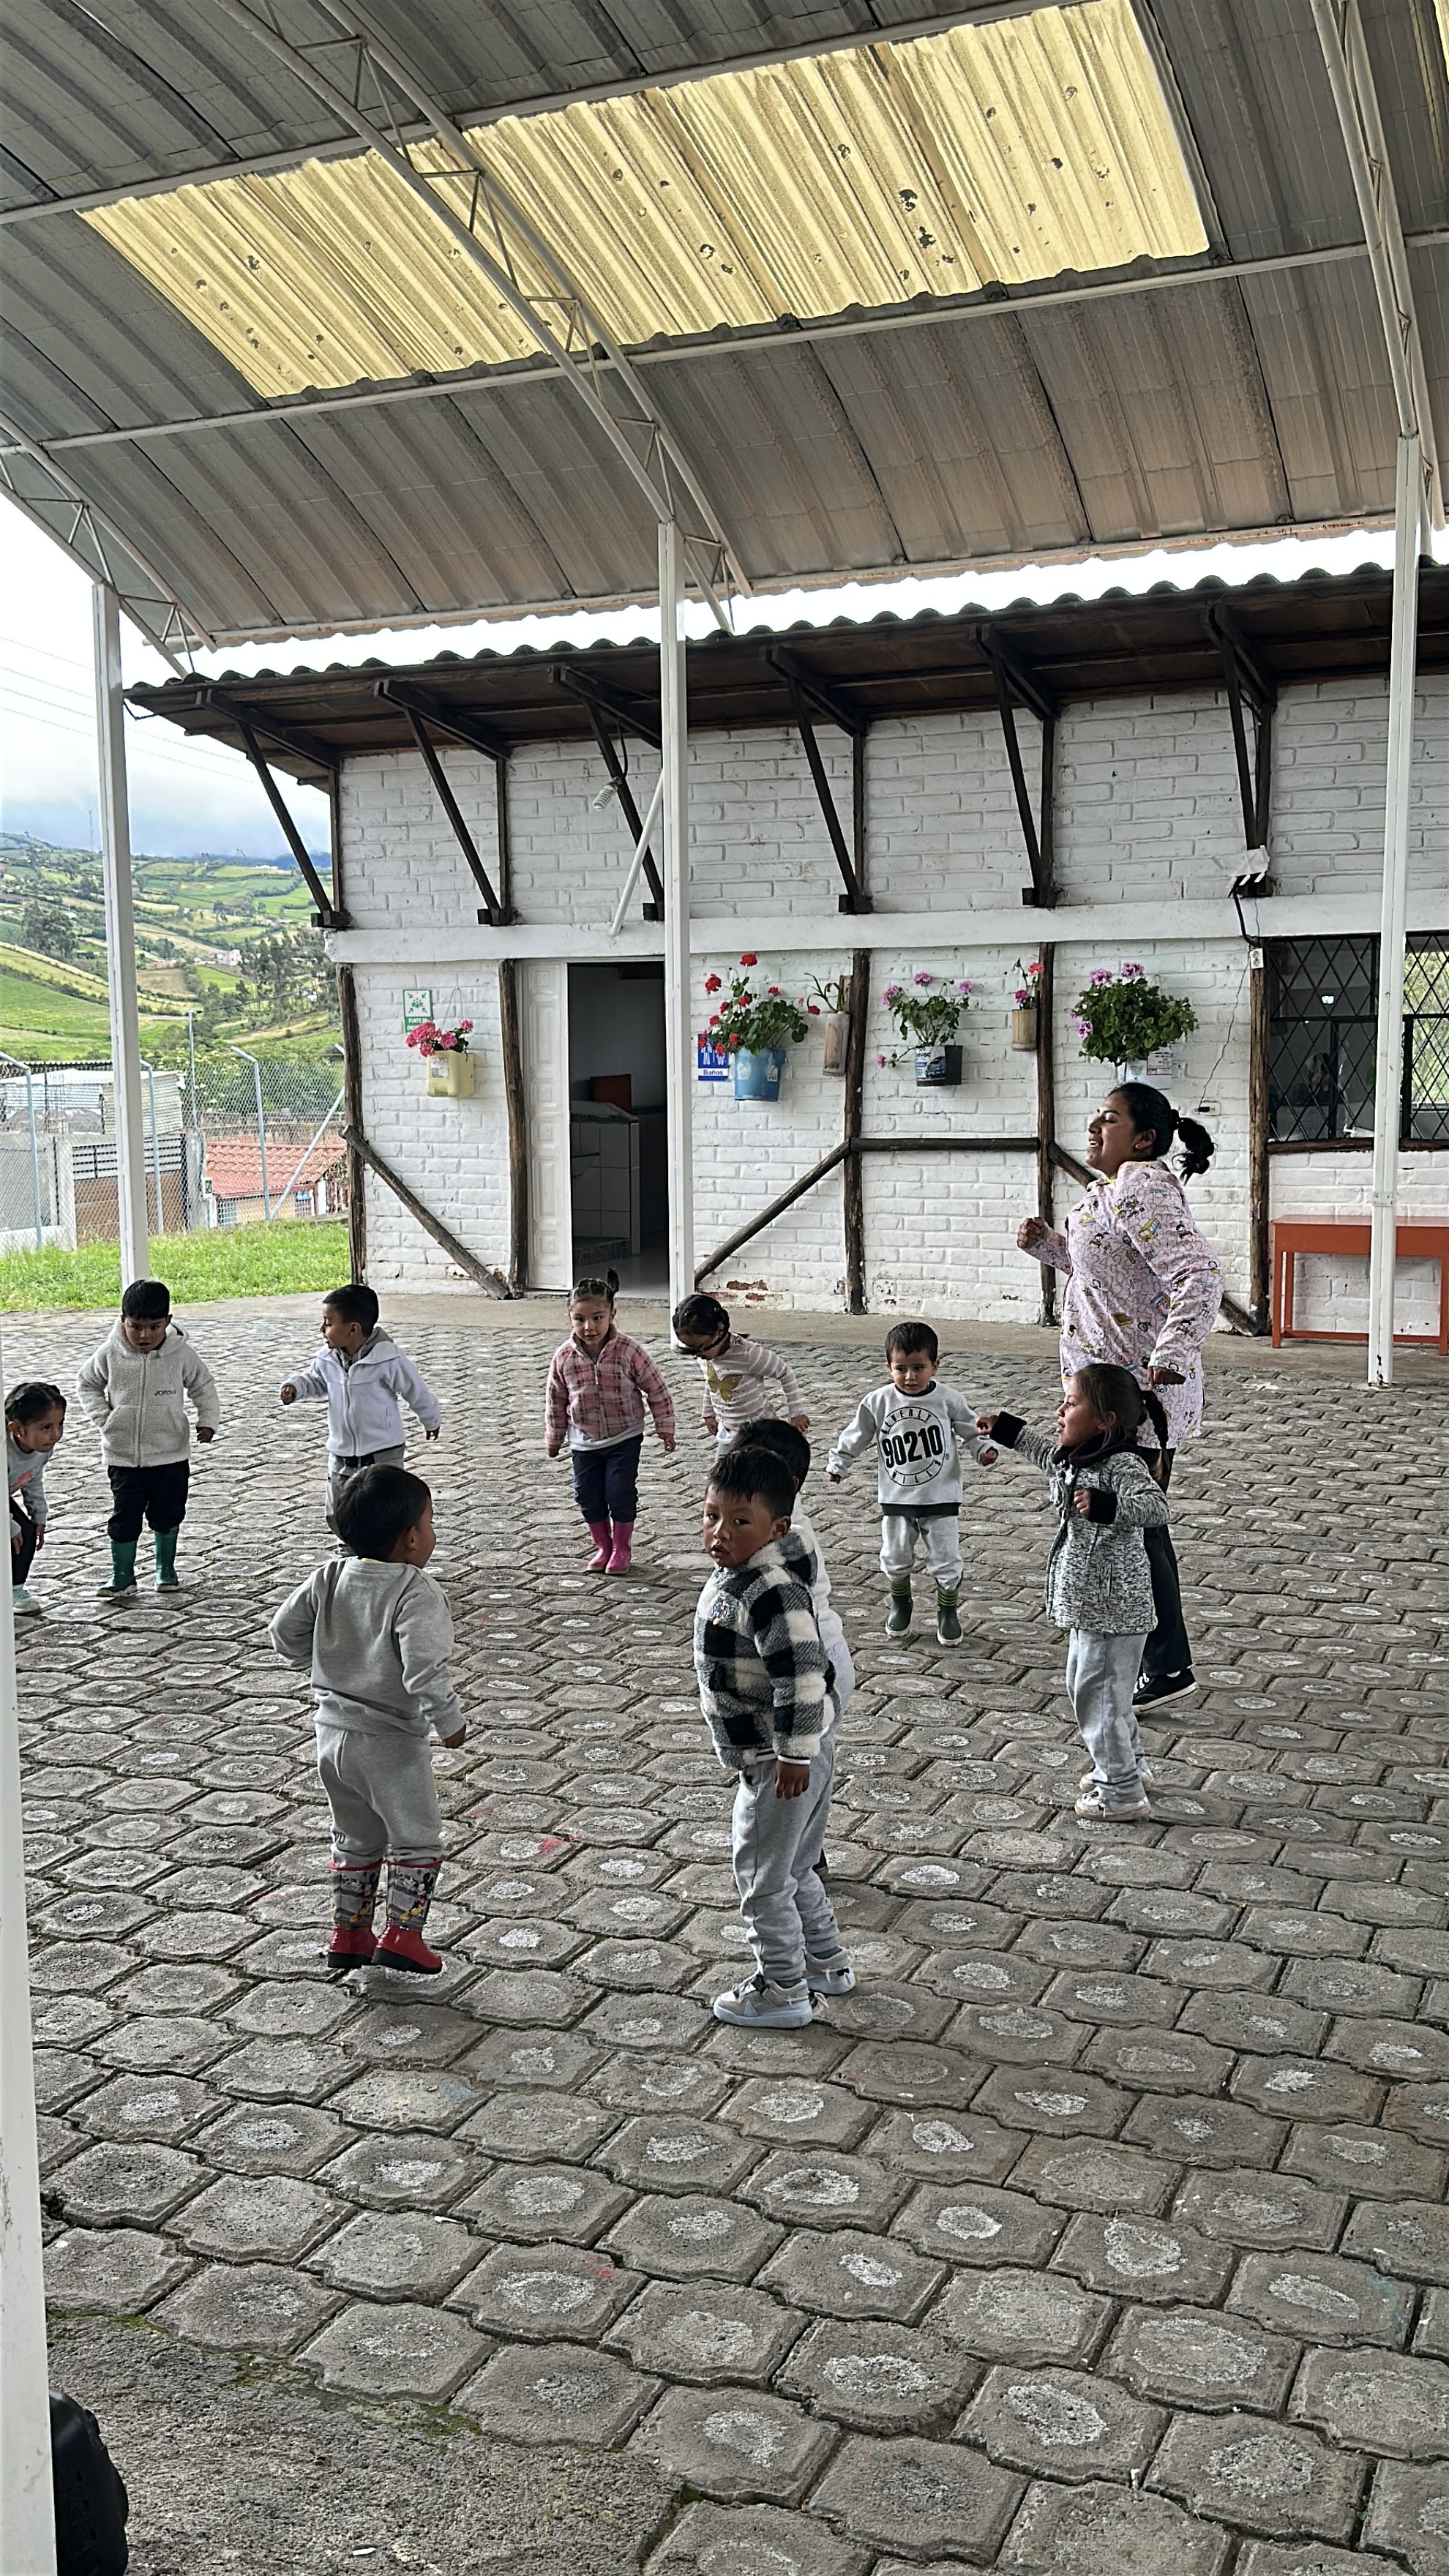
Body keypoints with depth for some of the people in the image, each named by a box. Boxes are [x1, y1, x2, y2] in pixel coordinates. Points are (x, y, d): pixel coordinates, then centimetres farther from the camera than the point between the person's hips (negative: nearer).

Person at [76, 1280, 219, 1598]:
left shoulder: (181, 1354, -8)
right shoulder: (110, 1354, -7)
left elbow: (204, 1386, 5)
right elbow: (86, 1384, 9)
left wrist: (208, 1419, -7)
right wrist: (102, 1418, -2)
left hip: (170, 1455, 0)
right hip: (123, 1456, 0)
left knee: (168, 1516, 11)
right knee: (124, 1517, 2)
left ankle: (166, 1569, 30)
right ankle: (122, 1576, 14)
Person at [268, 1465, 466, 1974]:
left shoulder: (330, 1577, -2)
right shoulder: (418, 1592, -21)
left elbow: (284, 1631, 5)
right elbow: (425, 1670, -29)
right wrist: (450, 1722, -15)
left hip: (332, 1735, 7)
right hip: (390, 1741, -7)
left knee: (355, 1839, 23)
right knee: (417, 1838, 13)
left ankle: (348, 1934, 31)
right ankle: (402, 1936, 12)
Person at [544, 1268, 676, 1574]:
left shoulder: (629, 1351, -18)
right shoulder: (564, 1357, -11)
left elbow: (656, 1390, -8)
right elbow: (555, 1400, 4)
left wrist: (665, 1429, -4)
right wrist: (553, 1438, 11)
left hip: (624, 1437, -3)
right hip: (584, 1441, 3)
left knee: (620, 1492, -3)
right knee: (588, 1496, 8)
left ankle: (622, 1547, 19)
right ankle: (603, 1546, 29)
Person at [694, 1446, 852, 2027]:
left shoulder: (769, 1593, -28)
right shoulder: (732, 1578, 4)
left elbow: (801, 1678, -31)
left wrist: (794, 1756, -25)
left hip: (779, 1761, -10)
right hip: (766, 1754, 10)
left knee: (761, 1875, 6)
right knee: (792, 1867, 25)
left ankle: (782, 1991, 22)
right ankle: (826, 1963, 42)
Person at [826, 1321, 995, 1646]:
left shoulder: (948, 1399, -9)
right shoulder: (878, 1402, -7)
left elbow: (970, 1429, 2)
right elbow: (857, 1436, 5)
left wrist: (983, 1450, -14)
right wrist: (837, 1463, 9)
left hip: (940, 1497, -1)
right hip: (896, 1498, 1)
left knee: (946, 1561, 4)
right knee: (895, 1559, 13)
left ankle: (948, 1611, 25)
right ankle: (900, 1604, 37)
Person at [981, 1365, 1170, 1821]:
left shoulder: (1123, 1466, -22)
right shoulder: (1074, 1460, 8)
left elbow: (1155, 1507, -38)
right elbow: (1045, 1452, 31)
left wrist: (1105, 1506, -52)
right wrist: (1006, 1428, 37)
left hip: (1112, 1608, -10)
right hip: (1088, 1605, 10)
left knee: (1098, 1695, -3)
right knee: (1085, 1686, 23)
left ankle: (1123, 1795, 9)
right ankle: (1128, 1765, 40)